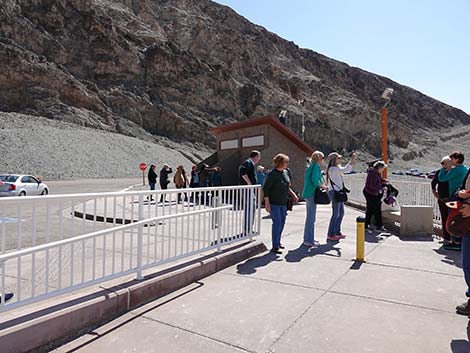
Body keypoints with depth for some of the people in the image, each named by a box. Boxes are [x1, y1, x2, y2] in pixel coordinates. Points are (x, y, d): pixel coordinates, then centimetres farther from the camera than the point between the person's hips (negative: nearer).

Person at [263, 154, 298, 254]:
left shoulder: (285, 173, 8)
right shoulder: (272, 174, -14)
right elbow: (265, 189, -14)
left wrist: (293, 194, 7)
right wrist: (267, 203, -19)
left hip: (283, 203, 8)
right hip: (274, 203, -8)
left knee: (282, 223, 13)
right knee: (277, 223, -9)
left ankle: (278, 242, 28)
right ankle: (275, 247, -2)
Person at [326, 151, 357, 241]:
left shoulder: (337, 168, 15)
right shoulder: (332, 169, -15)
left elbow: (348, 170, 22)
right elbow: (345, 169, -24)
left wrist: (352, 162, 11)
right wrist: (351, 161, -19)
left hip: (338, 192, 10)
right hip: (334, 192, -10)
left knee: (341, 212, 14)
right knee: (336, 214, -6)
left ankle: (337, 232, 23)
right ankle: (330, 234, 2)